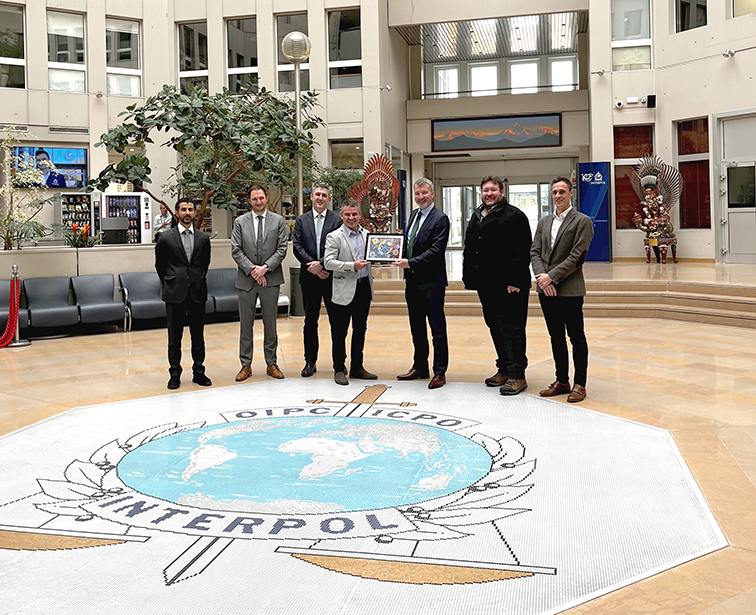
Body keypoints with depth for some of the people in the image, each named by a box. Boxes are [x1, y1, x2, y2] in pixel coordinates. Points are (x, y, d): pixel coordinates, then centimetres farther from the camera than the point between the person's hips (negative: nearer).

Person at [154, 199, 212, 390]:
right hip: (175, 294, -2)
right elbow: (160, 264, 9)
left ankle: (198, 372, 17)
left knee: (198, 336, 7)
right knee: (174, 337, 4)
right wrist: (169, 284, 11)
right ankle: (175, 374, 14)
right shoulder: (166, 238, -1)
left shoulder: (203, 238, 6)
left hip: (197, 293, 2)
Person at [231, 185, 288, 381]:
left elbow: (282, 249, -2)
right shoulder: (240, 222, 5)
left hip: (270, 279, 0)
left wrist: (265, 267, -12)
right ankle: (246, 365, 13)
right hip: (246, 279, 0)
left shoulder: (278, 221, 5)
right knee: (245, 323, 4)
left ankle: (271, 364, 16)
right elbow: (236, 250, -1)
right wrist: (252, 269, -11)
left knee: (270, 323, 7)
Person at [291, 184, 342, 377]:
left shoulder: (337, 220, 3)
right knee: (310, 321, 7)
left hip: (332, 276, -2)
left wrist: (321, 263, -16)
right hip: (310, 277, 2)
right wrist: (312, 266, -10)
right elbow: (297, 247, 1)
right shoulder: (301, 220, 10)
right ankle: (310, 361, 15)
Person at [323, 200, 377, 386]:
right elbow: (328, 262, -14)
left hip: (364, 288, 6)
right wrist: (352, 266, -22)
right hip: (345, 290, -5)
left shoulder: (367, 234, 12)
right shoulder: (334, 237, -6)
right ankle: (339, 369, 11)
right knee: (339, 332, 1)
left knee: (360, 330, 13)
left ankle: (357, 368, 23)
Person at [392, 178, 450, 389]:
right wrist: (403, 259, 5)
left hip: (431, 282, -8)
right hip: (413, 281, 8)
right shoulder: (414, 215, 14)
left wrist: (411, 262, -24)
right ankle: (420, 367, 29)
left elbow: (436, 250, -19)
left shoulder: (440, 219, -11)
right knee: (417, 327, 16)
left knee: (437, 329, -1)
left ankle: (439, 372, 7)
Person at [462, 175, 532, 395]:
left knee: (511, 329, -5)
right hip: (486, 284, 8)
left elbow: (521, 252, -15)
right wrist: (469, 276, 14)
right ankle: (504, 370, 25)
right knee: (495, 328, 14)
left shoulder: (514, 216, -8)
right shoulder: (476, 216, 17)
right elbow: (469, 249, 21)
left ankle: (516, 375, -1)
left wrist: (514, 281, -21)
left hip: (508, 286, -8)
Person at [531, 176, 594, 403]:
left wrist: (551, 277, -16)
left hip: (570, 290, -6)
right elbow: (535, 252, 8)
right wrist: (541, 277, -9)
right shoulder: (543, 222, 15)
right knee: (556, 337, 12)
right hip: (546, 290, 6)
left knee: (576, 337, 1)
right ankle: (561, 381, 22)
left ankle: (579, 384, 9)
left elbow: (576, 257, -12)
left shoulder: (582, 221, -4)